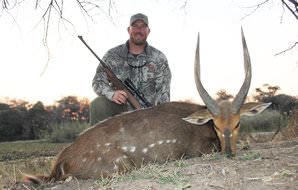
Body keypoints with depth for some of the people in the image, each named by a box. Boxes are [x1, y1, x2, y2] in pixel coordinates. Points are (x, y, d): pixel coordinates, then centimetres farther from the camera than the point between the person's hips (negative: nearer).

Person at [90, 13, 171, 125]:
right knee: (98, 104, -27)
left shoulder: (159, 58, 1)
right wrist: (111, 93, -25)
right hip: (118, 108, 0)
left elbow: (163, 91, -2)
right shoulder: (113, 55, 1)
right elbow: (97, 81, -2)